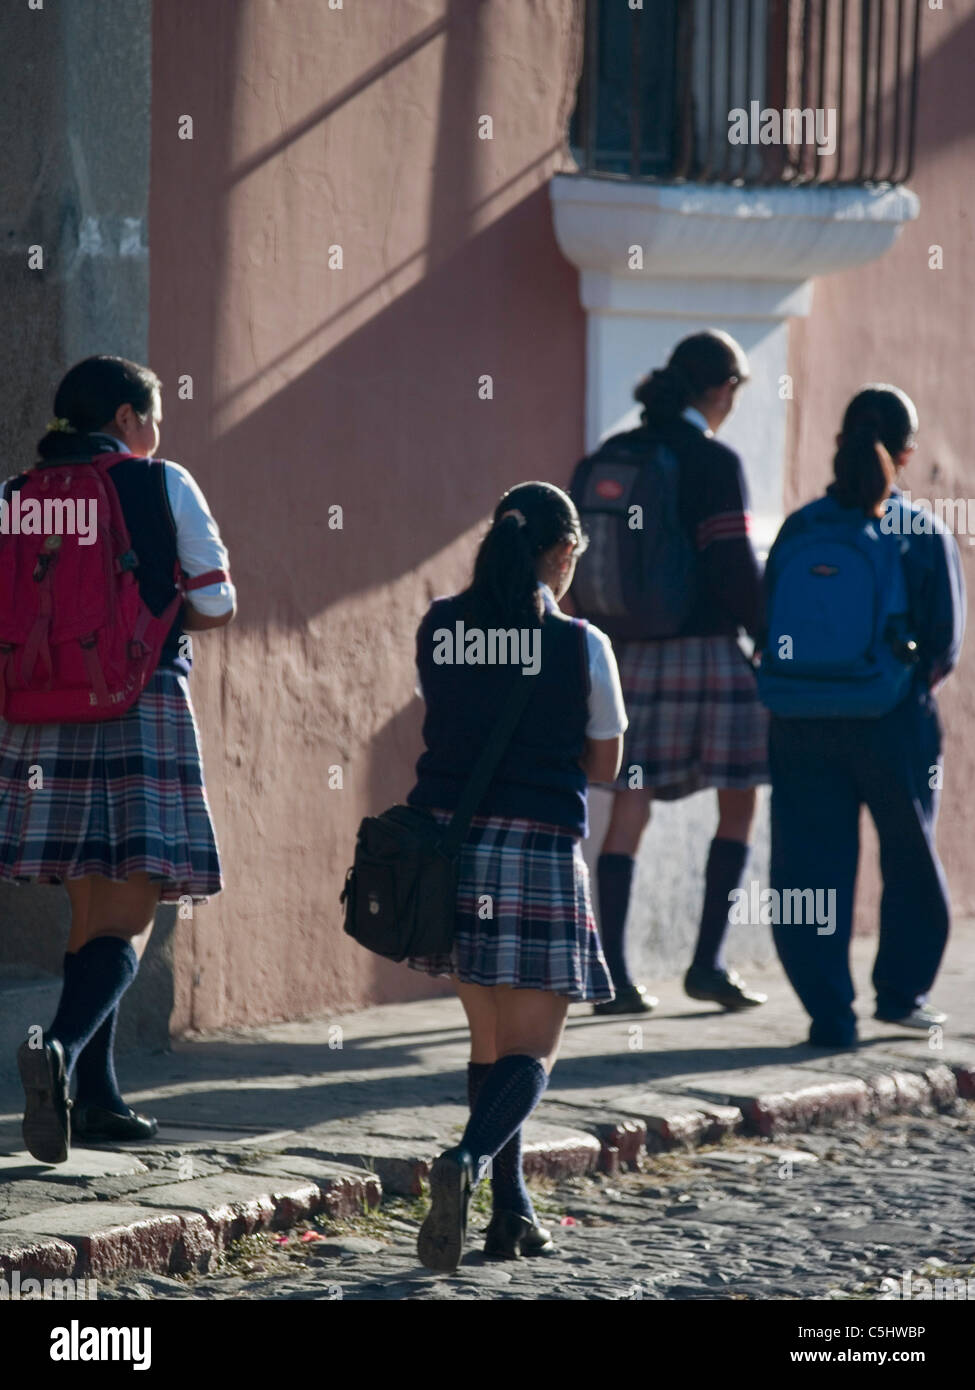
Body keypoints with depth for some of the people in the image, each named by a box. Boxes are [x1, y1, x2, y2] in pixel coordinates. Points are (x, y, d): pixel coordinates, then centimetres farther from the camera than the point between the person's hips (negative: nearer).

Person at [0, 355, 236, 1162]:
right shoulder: (164, 487, -1)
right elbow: (216, 605, 0)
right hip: (142, 709, -4)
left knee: (93, 911, 14)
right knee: (131, 917, -4)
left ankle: (97, 1099, 15)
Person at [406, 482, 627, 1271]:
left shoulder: (439, 628, 3)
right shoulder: (580, 645, -6)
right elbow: (604, 763, 5)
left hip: (445, 843, 4)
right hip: (535, 851, -4)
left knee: (491, 1041, 18)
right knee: (532, 1051, -1)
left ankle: (513, 1211, 20)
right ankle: (468, 1161, -28)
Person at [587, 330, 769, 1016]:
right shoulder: (715, 463, -11)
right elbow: (736, 569, -14)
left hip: (629, 652, 5)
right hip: (706, 650, -5)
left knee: (629, 810, 6)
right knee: (738, 805, 9)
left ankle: (613, 975, 1)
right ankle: (709, 962, 3)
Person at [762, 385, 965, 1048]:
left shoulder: (798, 530, 0)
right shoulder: (927, 537, -5)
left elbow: (768, 627, -1)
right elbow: (945, 645, -6)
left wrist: (801, 686, 10)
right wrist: (913, 681, 11)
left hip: (801, 722, 1)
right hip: (895, 722, -1)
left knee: (810, 865, 6)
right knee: (911, 857, 19)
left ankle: (830, 1011, 2)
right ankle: (902, 988, 27)